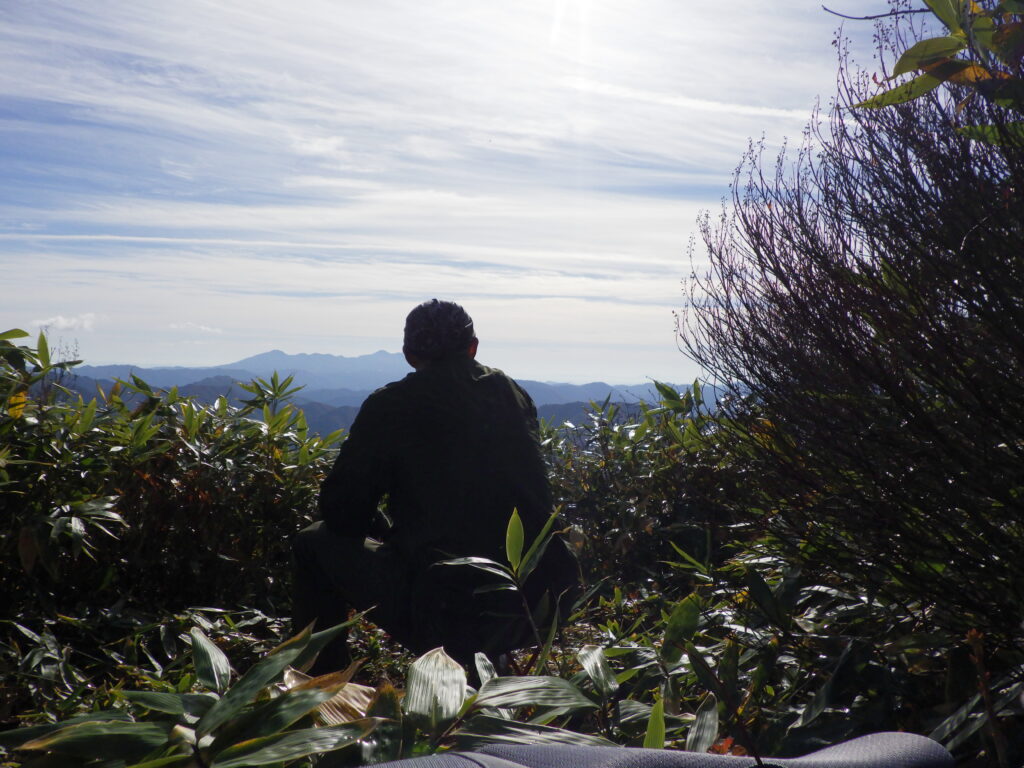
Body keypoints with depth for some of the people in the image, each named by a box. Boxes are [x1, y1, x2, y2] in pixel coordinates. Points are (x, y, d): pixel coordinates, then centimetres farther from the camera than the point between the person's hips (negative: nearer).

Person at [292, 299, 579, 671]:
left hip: (441, 618, -5)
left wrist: (381, 526, 21)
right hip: (539, 610, 5)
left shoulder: (390, 406, -4)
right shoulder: (514, 395, 10)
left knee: (314, 543, 16)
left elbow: (341, 515, -1)